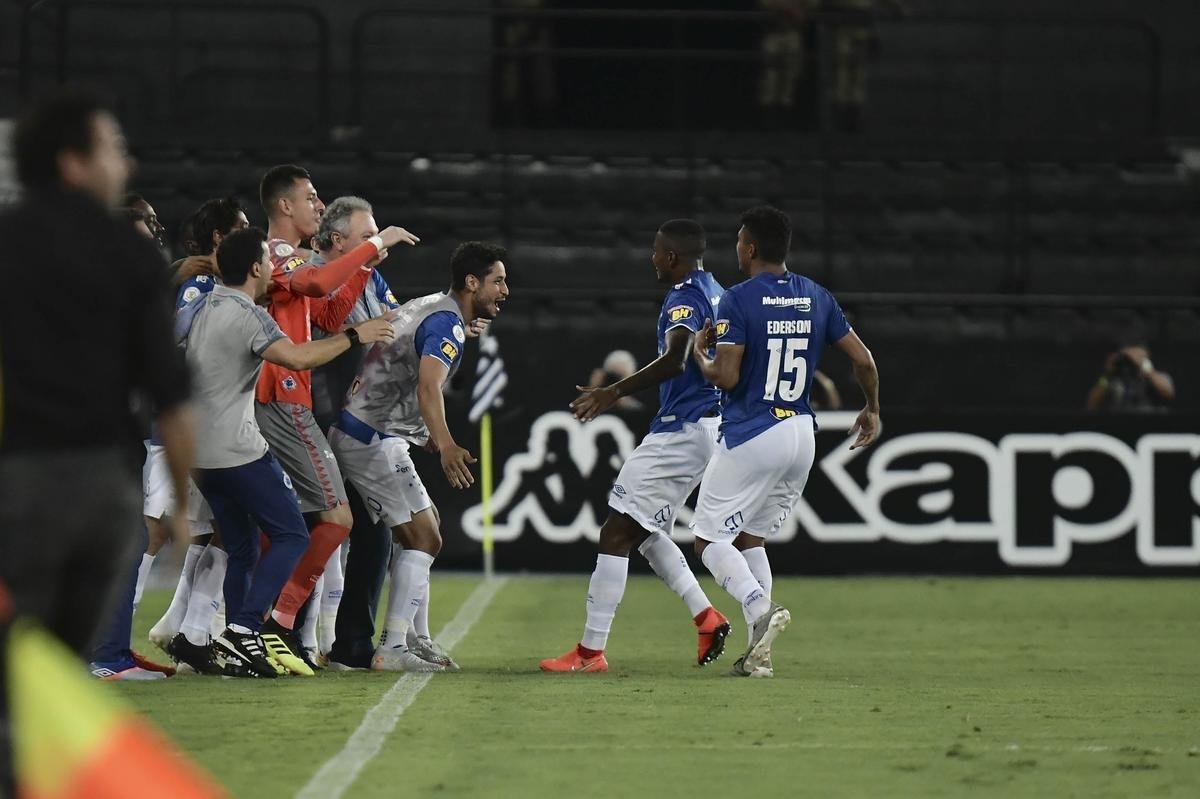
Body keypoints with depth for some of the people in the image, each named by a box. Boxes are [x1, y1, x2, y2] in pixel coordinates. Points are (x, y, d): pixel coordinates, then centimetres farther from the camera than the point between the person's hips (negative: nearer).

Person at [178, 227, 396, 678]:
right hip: (239, 450, -9)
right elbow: (296, 357, -27)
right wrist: (354, 336, -18)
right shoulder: (247, 315, -14)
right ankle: (243, 630, -15)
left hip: (199, 451, 9)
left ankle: (234, 651, 9)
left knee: (241, 549, 14)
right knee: (290, 536, -2)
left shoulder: (198, 309, 12)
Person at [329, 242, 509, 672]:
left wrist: (426, 435, 38)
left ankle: (412, 638, 21)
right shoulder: (447, 324, -16)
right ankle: (392, 650, -12)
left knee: (427, 527, 19)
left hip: (359, 430, 11)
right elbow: (428, 387, -34)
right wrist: (445, 445, -47)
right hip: (372, 439, -11)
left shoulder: (429, 307, 16)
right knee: (423, 538, -9)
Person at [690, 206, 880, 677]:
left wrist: (700, 353, 3)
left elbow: (726, 376, -18)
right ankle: (759, 653, 8)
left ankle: (761, 606, -25)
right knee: (750, 538, 18)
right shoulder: (816, 298, 7)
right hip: (801, 436, 7)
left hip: (750, 438, -7)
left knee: (709, 540, 2)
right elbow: (863, 360, 8)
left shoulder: (739, 300, -12)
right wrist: (872, 409, 25)